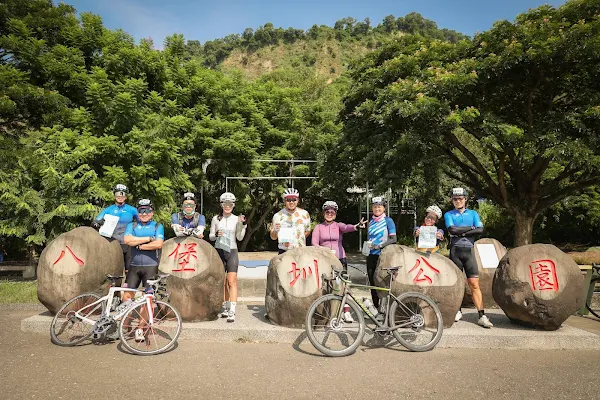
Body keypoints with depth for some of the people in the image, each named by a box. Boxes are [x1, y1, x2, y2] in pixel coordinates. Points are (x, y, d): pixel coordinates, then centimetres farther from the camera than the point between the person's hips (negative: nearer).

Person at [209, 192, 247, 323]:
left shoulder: (236, 219, 3)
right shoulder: (215, 219, 6)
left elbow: (240, 238, 0)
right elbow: (210, 237, 7)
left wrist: (243, 224, -13)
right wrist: (216, 235, -14)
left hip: (232, 251, -1)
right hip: (219, 251, 2)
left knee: (232, 281, -11)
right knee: (222, 282, 8)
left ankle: (232, 311, -13)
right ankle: (225, 307, 21)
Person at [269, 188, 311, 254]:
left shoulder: (304, 214, 4)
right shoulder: (278, 216, -2)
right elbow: (273, 237, 1)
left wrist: (300, 238, 2)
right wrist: (275, 231, -18)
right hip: (284, 252, -2)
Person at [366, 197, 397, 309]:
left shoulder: (388, 221, -4)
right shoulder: (371, 221, 12)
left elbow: (393, 239, -9)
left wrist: (379, 246, -17)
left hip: (383, 255, -5)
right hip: (371, 255, 5)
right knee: (372, 282, 7)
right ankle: (375, 306, 18)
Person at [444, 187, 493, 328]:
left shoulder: (473, 213, 11)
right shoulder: (449, 215, 6)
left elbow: (480, 230, -5)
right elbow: (452, 229, -13)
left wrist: (461, 232, -10)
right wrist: (470, 228, -4)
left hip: (469, 251, 1)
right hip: (455, 251, 0)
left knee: (474, 284, -4)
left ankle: (482, 316, -6)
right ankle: (458, 311, 17)